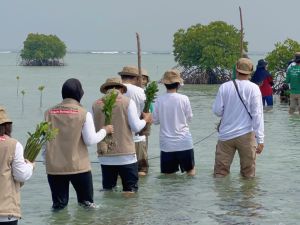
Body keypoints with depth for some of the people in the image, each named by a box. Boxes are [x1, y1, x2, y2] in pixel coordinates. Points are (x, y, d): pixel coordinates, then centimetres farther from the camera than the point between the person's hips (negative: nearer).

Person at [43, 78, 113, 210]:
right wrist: (105, 130, 9)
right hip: (78, 166, -2)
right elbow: (91, 140, -7)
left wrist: (46, 159, 20)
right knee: (86, 203, 12)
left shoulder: (49, 113, 3)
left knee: (58, 205, 9)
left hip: (54, 167, 3)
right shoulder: (84, 114, -6)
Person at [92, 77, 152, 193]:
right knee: (130, 189, 6)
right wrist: (145, 119, 11)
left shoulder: (96, 104, 3)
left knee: (107, 189, 11)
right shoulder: (127, 102, -5)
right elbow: (136, 127, -8)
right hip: (126, 155, -3)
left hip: (104, 156, 3)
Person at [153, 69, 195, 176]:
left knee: (168, 173, 9)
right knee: (190, 170, 14)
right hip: (184, 142, -1)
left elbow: (155, 121, 2)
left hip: (166, 144, 1)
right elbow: (189, 118, 1)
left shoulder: (159, 100, -6)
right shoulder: (184, 99, -9)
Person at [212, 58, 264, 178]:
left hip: (226, 135, 2)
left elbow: (217, 111, 0)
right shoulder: (253, 88, -6)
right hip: (246, 135, -1)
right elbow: (257, 115, -9)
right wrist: (260, 139, -9)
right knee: (248, 173, 7)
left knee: (220, 172, 7)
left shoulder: (224, 87, -1)